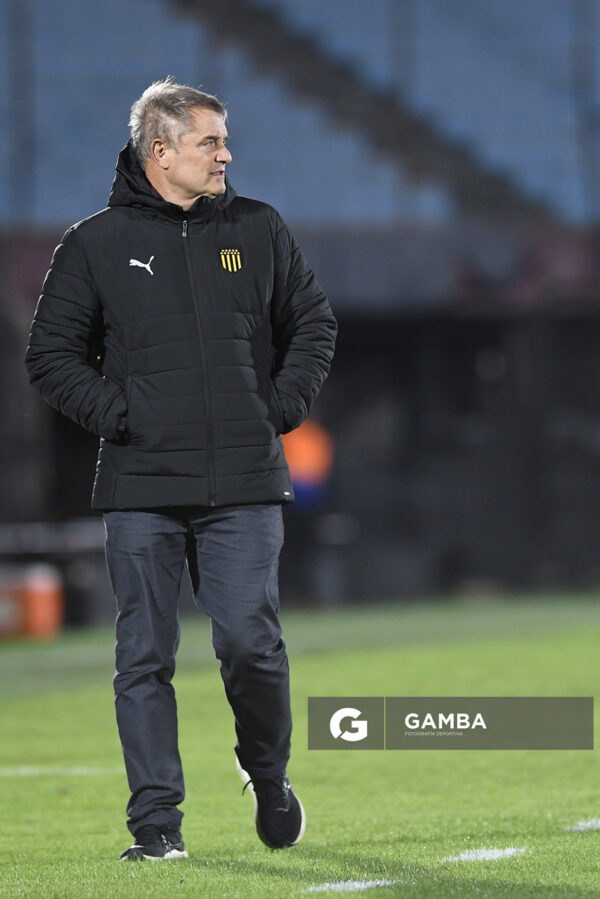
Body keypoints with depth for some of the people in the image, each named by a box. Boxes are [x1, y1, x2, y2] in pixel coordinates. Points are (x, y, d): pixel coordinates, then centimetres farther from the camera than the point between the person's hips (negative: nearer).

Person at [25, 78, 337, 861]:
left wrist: (282, 406, 5)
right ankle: (155, 818, 4)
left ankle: (268, 775, 21)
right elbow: (52, 354, 7)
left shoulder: (259, 232, 9)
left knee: (252, 645, -5)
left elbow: (313, 324, 19)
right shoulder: (96, 244, 3)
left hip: (244, 486, 1)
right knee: (145, 657, -1)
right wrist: (115, 414, -6)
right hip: (142, 485, -1)